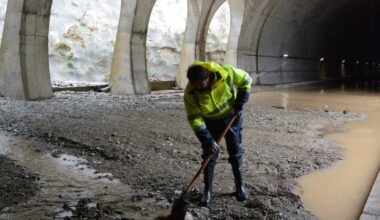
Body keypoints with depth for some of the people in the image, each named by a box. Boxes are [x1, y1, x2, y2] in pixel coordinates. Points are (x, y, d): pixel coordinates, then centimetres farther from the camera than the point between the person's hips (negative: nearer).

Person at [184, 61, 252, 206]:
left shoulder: (225, 72, -31)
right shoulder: (190, 93, -28)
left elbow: (245, 80, -12)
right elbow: (194, 120, -23)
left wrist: (241, 101, -17)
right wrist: (208, 140, -30)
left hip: (232, 116, 0)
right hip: (210, 121, 0)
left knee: (236, 153, 6)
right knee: (209, 156, -3)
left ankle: (240, 187, 21)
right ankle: (208, 191, 10)